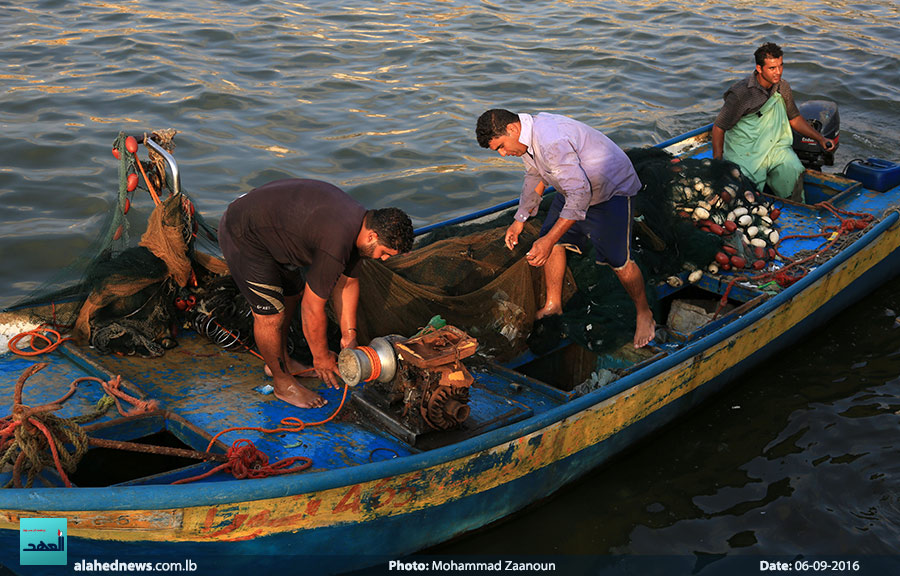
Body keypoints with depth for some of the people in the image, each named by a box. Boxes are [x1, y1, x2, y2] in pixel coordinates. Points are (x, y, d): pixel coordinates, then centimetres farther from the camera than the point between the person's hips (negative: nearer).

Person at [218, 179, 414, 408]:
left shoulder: (359, 220, -3)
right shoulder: (335, 245, -32)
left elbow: (347, 283, 10)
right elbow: (312, 308, -21)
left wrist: (349, 335, 11)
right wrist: (321, 356, -7)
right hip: (243, 236, -10)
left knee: (292, 295, 20)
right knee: (271, 314, -5)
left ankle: (281, 360, 39)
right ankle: (283, 383, 15)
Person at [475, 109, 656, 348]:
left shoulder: (552, 142, -36)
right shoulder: (526, 135, -5)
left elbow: (580, 193, -38)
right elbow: (535, 176, 14)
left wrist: (549, 240, -38)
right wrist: (520, 219, 18)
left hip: (611, 190, -9)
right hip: (575, 186, 9)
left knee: (618, 261, -6)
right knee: (552, 242, 9)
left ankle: (644, 314, 16)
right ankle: (553, 304, 26)